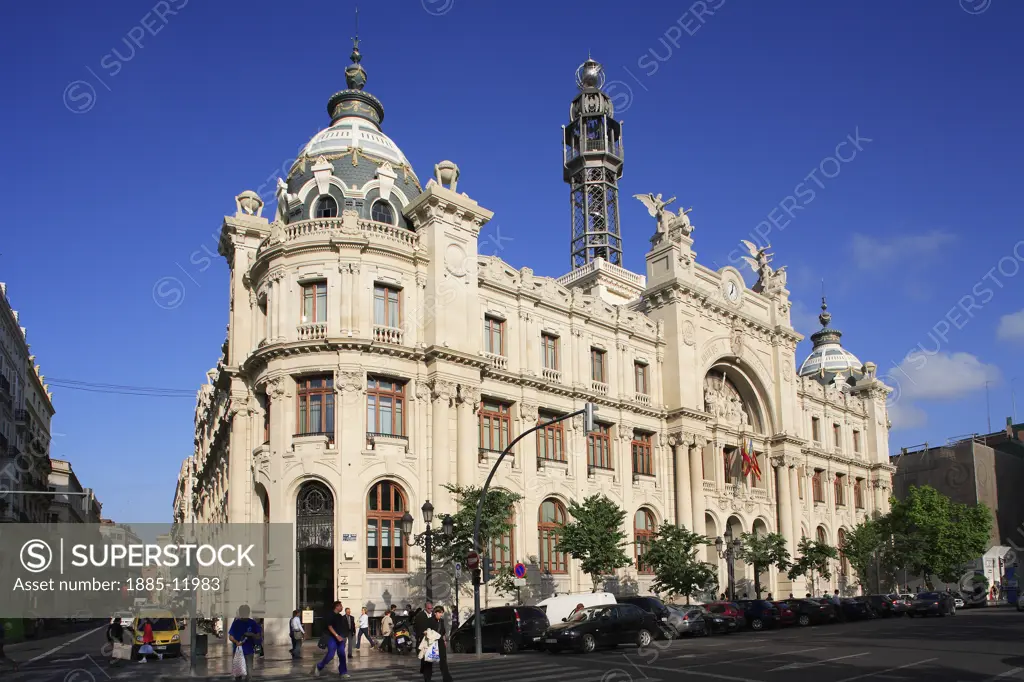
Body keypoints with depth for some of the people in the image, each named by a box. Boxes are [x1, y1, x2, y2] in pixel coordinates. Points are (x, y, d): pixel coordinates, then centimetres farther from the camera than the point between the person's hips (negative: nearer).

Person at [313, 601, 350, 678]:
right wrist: (337, 635, -23)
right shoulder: (331, 615, -9)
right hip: (333, 638, -7)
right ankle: (318, 667, 11)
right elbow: (330, 626, -16)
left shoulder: (341, 616, 13)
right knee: (330, 655, -9)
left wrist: (344, 637, 14)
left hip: (340, 638, 7)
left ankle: (343, 672, 6)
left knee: (342, 655, 2)